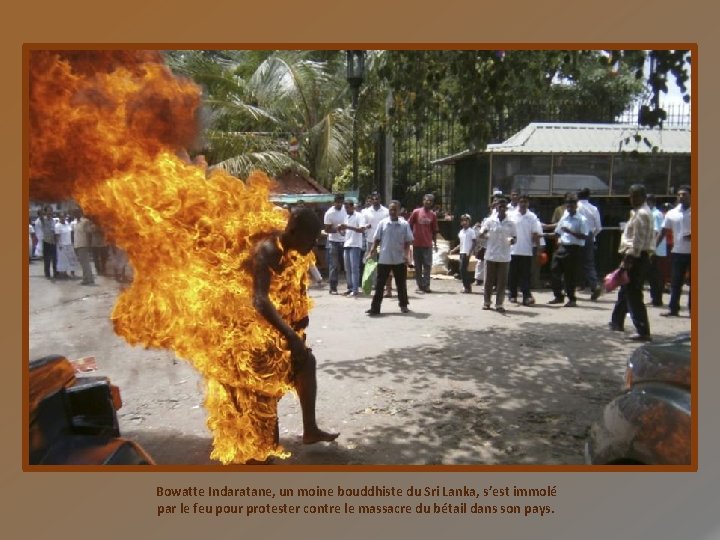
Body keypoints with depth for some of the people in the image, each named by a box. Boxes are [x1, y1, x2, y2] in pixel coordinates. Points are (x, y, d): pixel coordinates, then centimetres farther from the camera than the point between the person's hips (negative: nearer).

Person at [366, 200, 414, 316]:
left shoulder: (404, 224, -1)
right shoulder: (382, 223, 0)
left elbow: (408, 241, 1)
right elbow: (377, 239, 4)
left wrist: (407, 254, -10)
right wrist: (373, 249, -8)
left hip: (399, 259, 0)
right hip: (384, 259, 0)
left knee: (401, 284, 11)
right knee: (379, 284, 1)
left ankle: (403, 305, 29)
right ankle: (375, 308, 2)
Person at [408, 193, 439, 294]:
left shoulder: (433, 215, 5)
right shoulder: (416, 212, 0)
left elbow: (434, 231, 10)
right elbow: (409, 226, 5)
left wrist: (435, 243, 7)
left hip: (428, 244, 1)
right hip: (417, 244, -1)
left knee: (427, 265, -1)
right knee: (418, 266, 5)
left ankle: (426, 285, 5)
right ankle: (420, 285, 11)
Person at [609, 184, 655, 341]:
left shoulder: (641, 214, -15)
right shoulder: (638, 212, 17)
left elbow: (638, 241, -21)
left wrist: (628, 259, -22)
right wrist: (627, 257, 19)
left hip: (637, 258, -11)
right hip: (636, 257, 11)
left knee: (633, 294, -9)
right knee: (625, 291, 22)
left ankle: (643, 331, -9)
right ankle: (617, 322, 38)